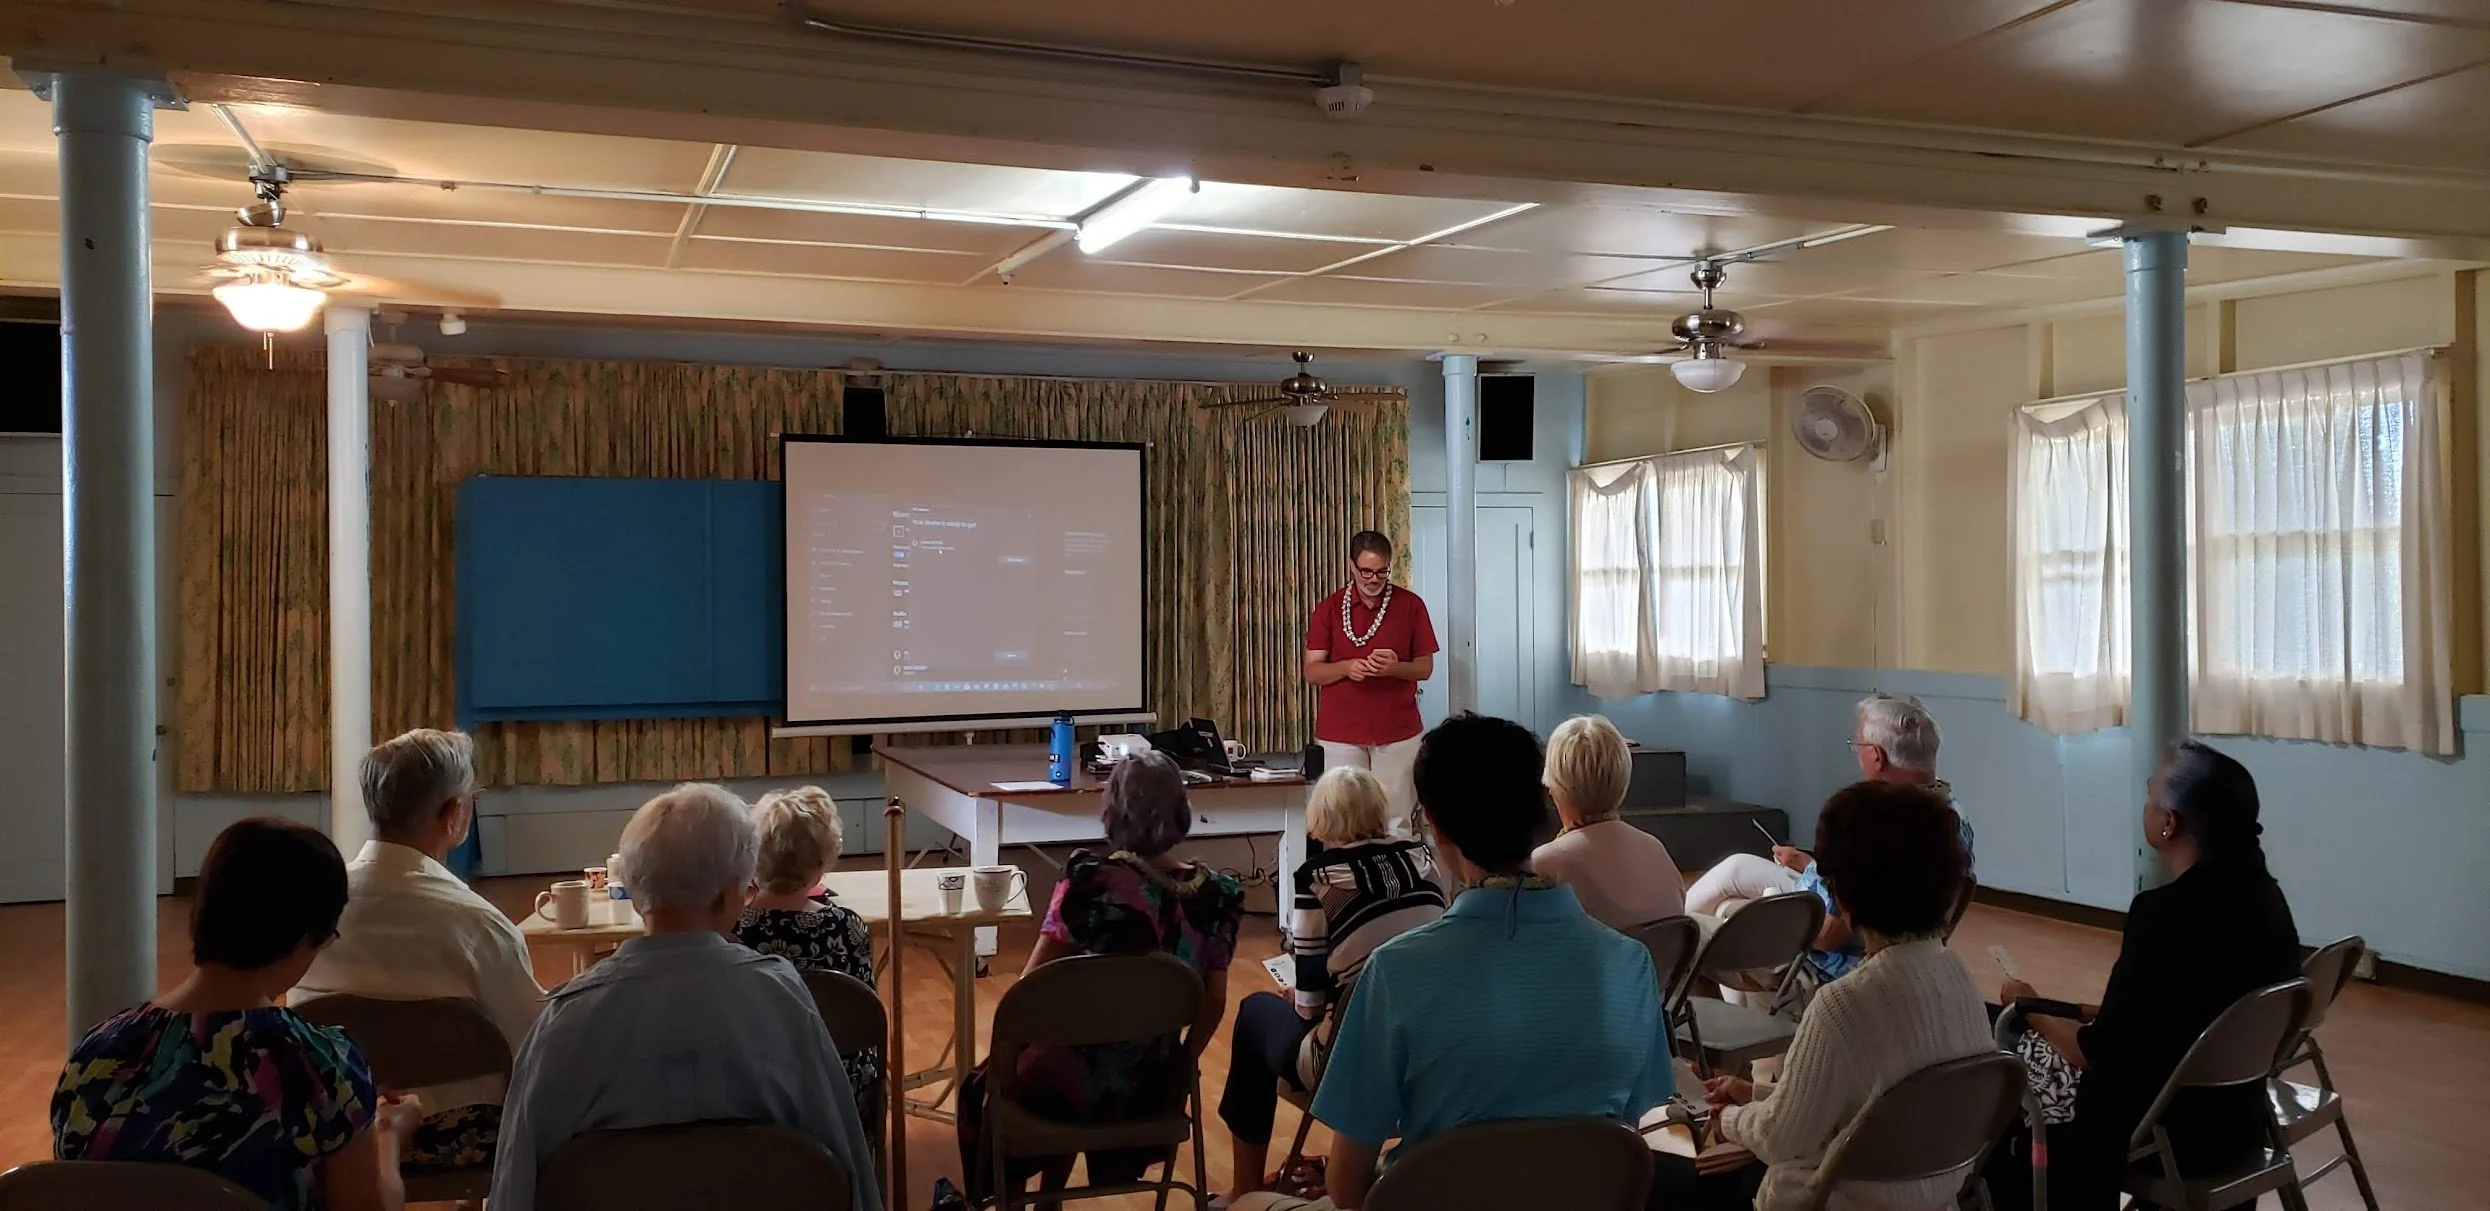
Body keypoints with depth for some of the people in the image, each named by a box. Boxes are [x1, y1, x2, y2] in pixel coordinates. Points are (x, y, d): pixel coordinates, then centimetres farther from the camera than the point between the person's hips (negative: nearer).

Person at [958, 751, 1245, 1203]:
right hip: (1152, 1082, 5)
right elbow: (1214, 1003, 1)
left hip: (1075, 1077, -4)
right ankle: (1049, 1195, 49)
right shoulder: (1213, 893, -7)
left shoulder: (1090, 880, -18)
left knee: (982, 1090, 28)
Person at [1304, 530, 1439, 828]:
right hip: (1340, 732, 0)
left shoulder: (1411, 605, 2)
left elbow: (1426, 667, 4)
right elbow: (1312, 671, 1)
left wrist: (1395, 668, -17)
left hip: (1397, 731, 0)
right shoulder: (1329, 608, 3)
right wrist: (1346, 667, -19)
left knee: (1395, 817, 0)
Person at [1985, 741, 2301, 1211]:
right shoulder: (2264, 894, -2)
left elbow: (2098, 1054, -21)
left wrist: (2032, 1011, -5)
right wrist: (2100, 1014, 12)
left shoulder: (2166, 912, -26)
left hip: (2173, 1136, -8)